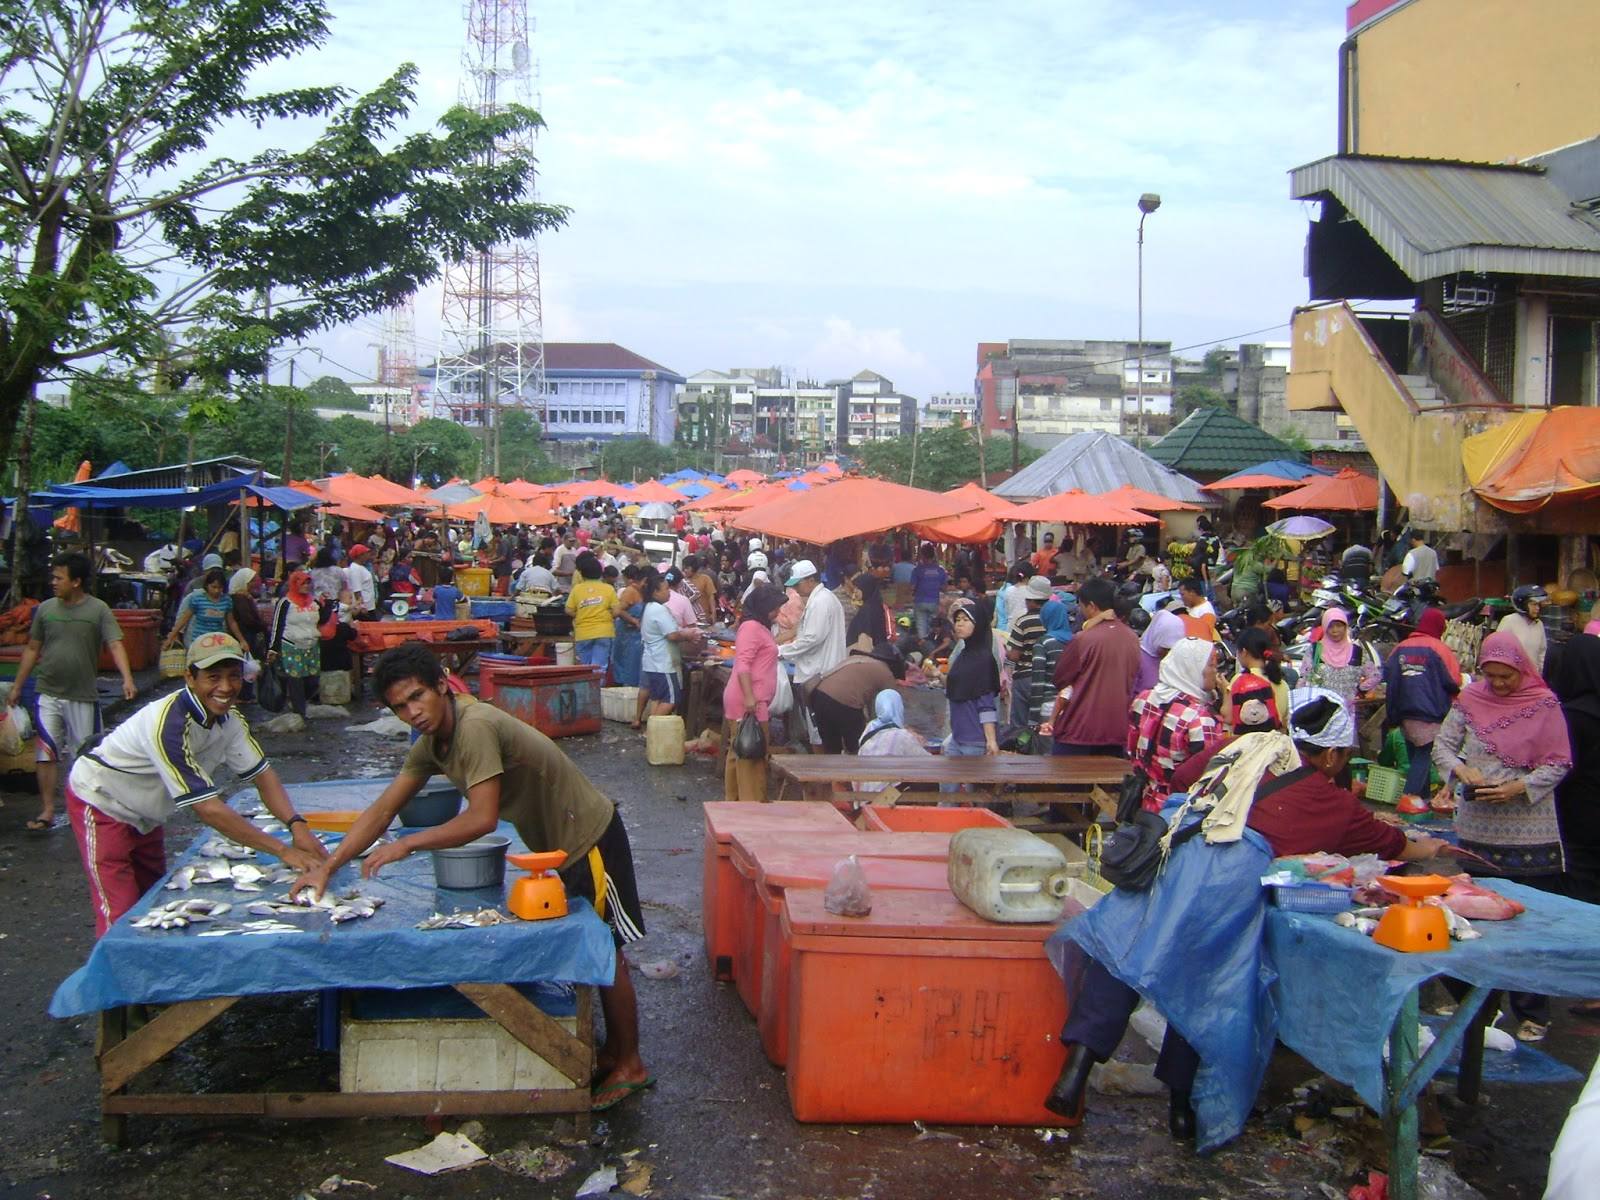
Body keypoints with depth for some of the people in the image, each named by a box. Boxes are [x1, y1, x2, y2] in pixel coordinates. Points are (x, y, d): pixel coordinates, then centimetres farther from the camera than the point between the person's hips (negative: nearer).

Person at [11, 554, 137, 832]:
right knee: (46, 754, -2)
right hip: (48, 694, 2)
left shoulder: (98, 610, -7)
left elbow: (115, 645, -15)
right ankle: (47, 811, 4)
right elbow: (32, 649, 12)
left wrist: (127, 679, -30)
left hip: (83, 697, -2)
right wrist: (17, 685, 13)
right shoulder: (46, 609, 3)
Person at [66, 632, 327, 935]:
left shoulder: (228, 717, -11)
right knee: (121, 917, -13)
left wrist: (296, 824, -26)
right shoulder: (169, 724, -37)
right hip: (101, 804, -9)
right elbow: (208, 809, -39)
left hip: (144, 813, 9)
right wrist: (283, 851, -39)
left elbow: (261, 773, -6)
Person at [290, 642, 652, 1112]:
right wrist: (327, 867, -3)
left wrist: (408, 844, -26)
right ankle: (612, 1051, 32)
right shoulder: (432, 741, 0)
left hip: (589, 838, -9)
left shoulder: (475, 726, -29)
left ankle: (630, 1067, 16)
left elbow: (482, 818, -34)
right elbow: (383, 809, 4)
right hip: (558, 843, 9)